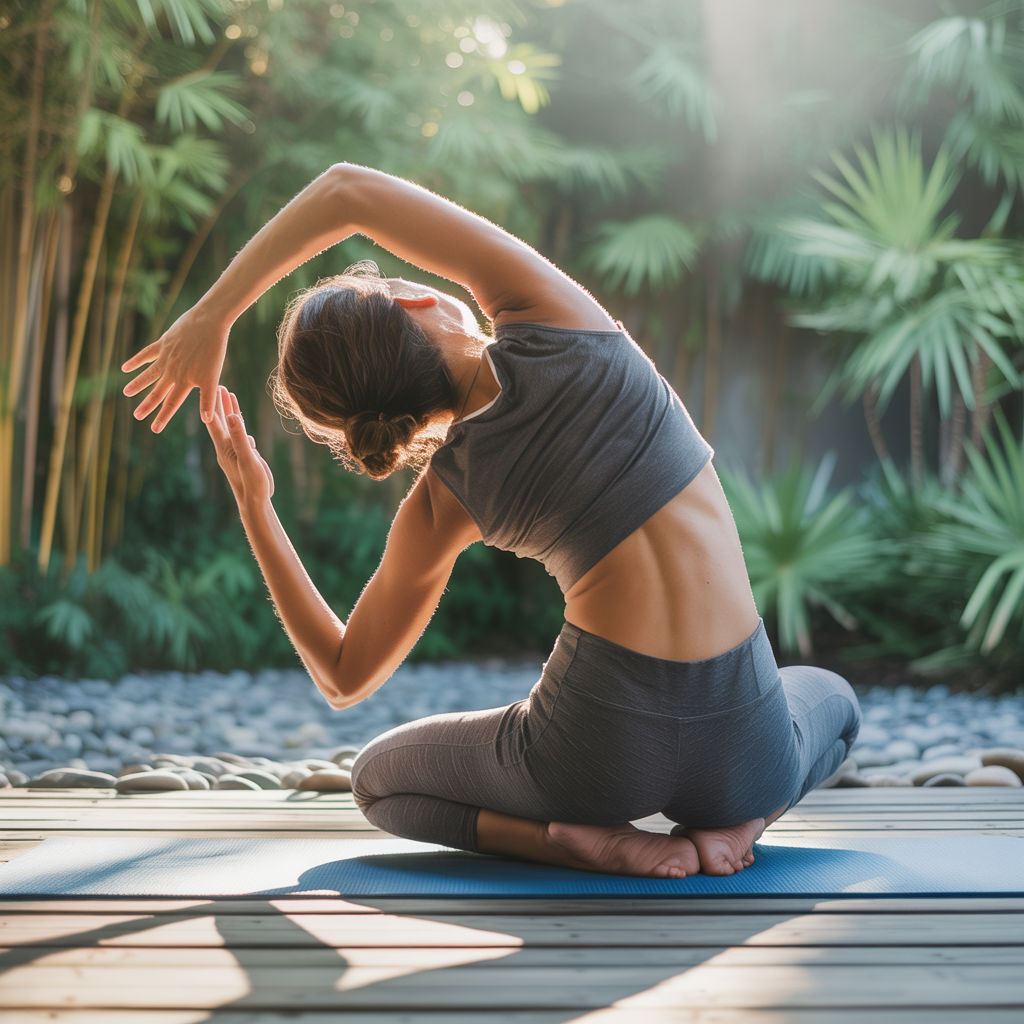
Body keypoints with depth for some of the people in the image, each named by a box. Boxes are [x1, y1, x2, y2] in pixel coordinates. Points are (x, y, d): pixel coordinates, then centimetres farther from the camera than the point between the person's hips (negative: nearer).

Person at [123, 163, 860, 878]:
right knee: (831, 701, 40)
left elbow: (344, 680, 11)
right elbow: (349, 187, 0)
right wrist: (214, 315, 1)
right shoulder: (546, 319, -4)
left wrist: (254, 507, 8)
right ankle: (730, 825, 7)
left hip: (598, 749, 0)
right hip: (743, 755, 1)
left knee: (381, 780, 30)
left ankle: (589, 839, 2)